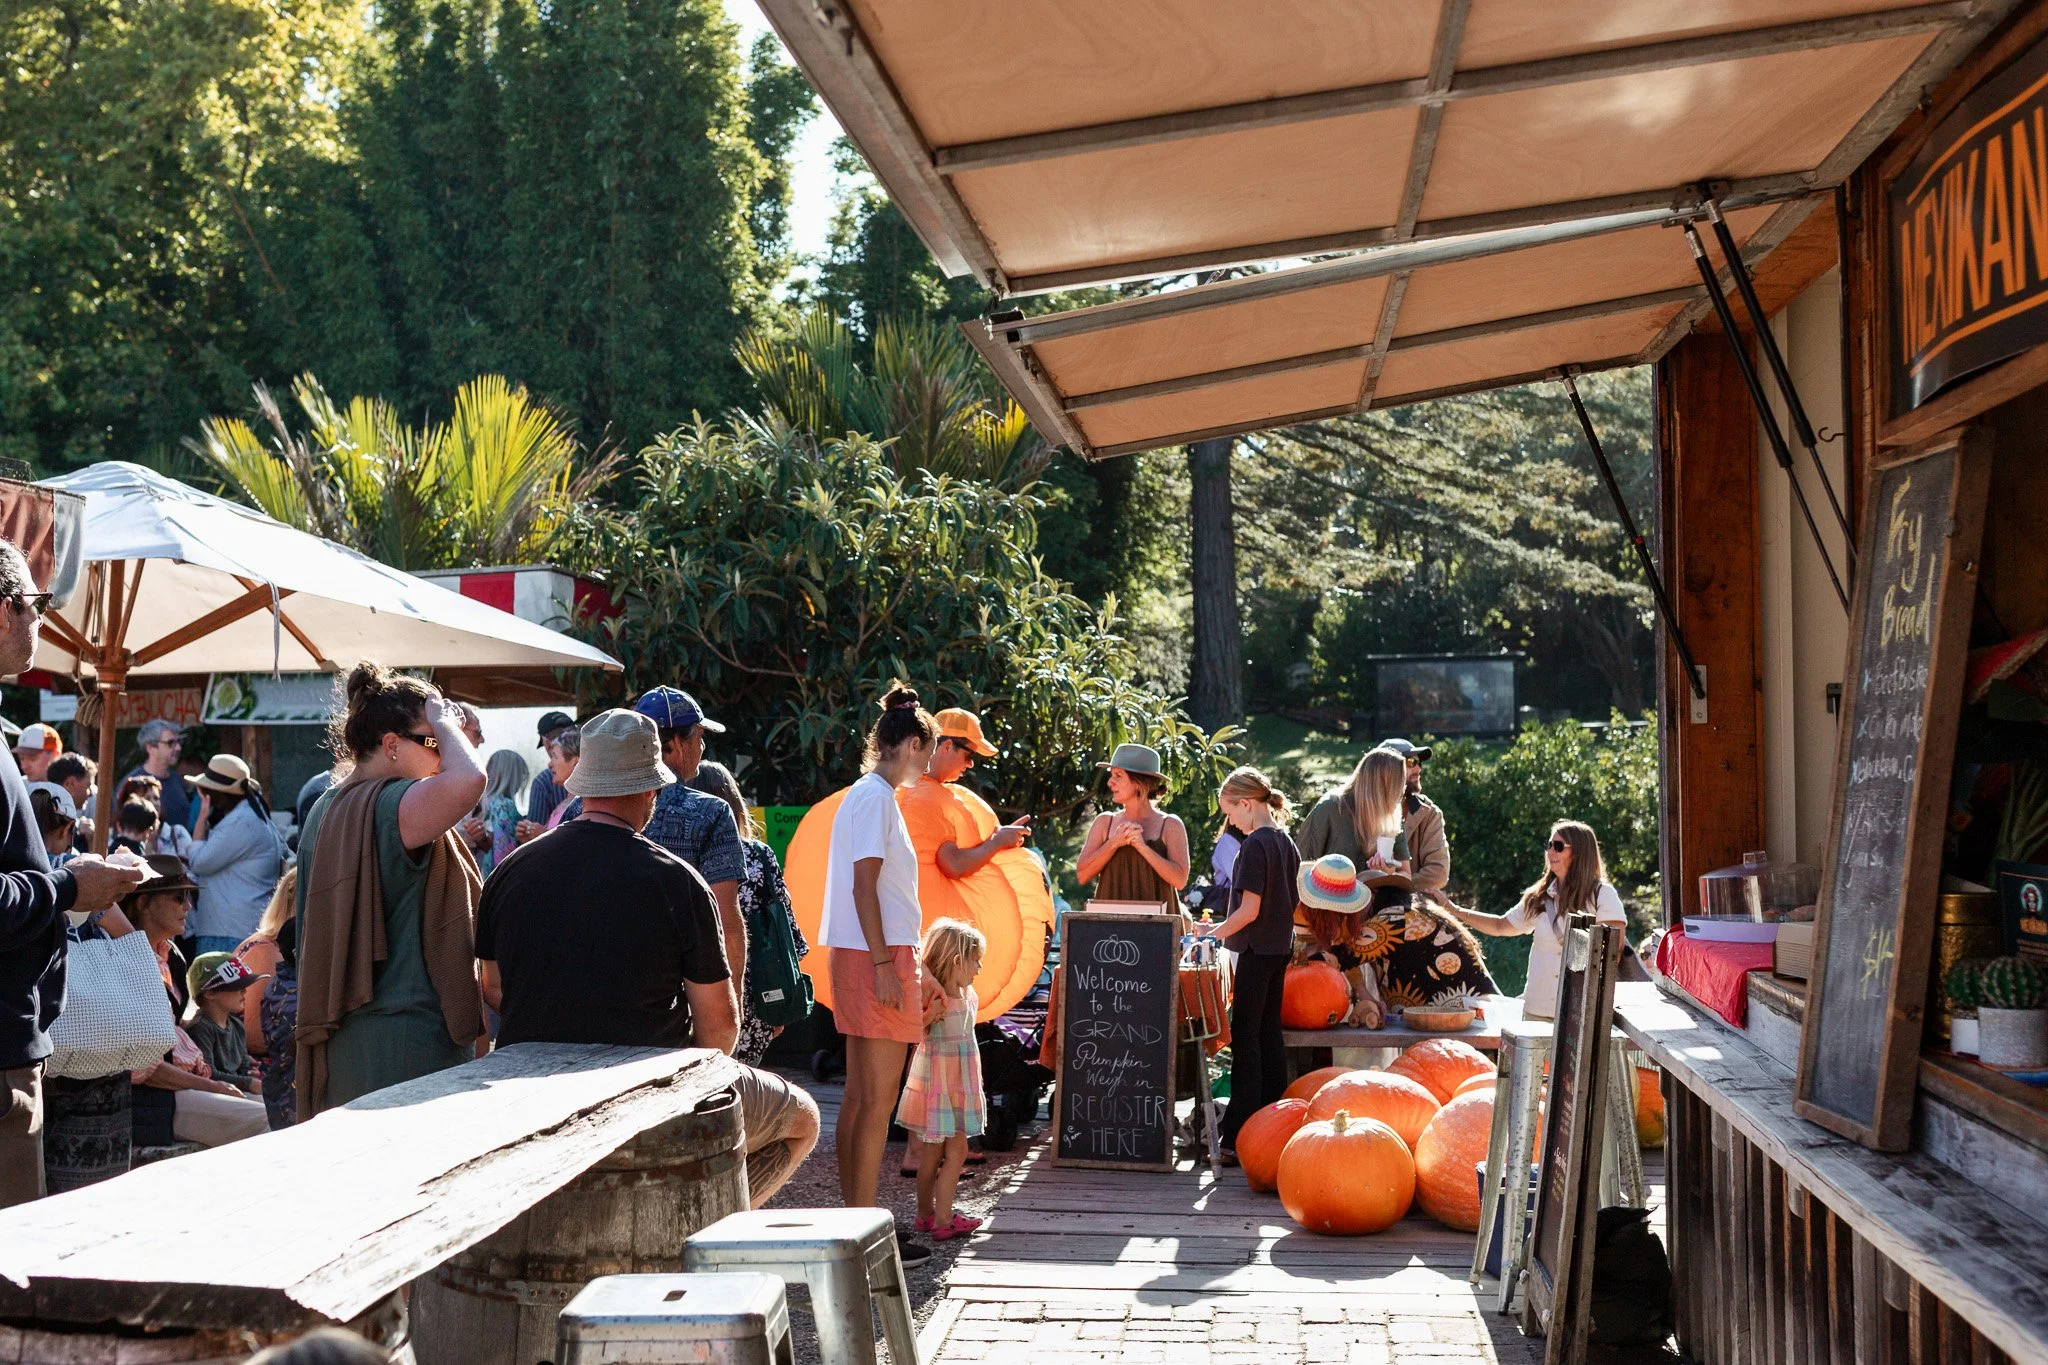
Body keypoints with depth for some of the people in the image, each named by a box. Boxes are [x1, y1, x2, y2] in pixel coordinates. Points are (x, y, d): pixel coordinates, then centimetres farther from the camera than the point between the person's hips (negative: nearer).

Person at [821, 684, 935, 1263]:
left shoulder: (871, 795, 18)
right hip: (875, 956, -10)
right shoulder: (876, 796, -12)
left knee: (860, 1095, 12)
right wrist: (884, 964, -20)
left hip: (864, 955, 10)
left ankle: (854, 1217, 17)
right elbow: (864, 886, -18)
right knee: (879, 1097, -7)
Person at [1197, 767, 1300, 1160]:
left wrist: (1214, 933, -11)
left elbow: (1249, 909, -20)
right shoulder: (1286, 842, 10)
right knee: (1269, 1032, 14)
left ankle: (1238, 1136, -6)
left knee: (1245, 1037, -6)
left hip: (1257, 950, -9)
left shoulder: (1255, 844, -16)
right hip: (1281, 947, 9)